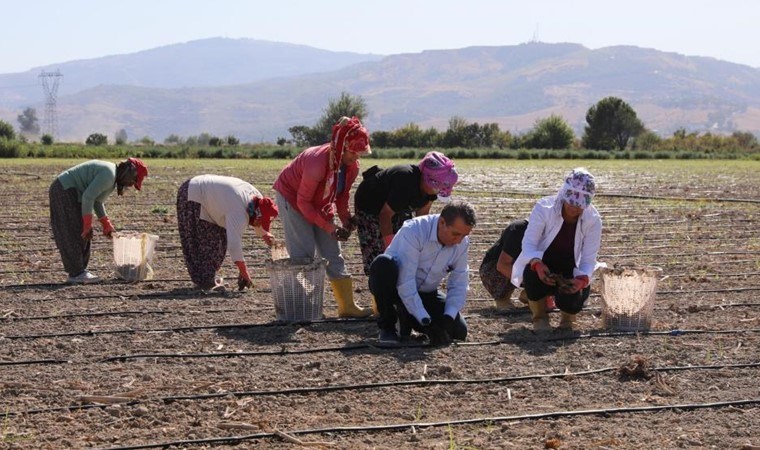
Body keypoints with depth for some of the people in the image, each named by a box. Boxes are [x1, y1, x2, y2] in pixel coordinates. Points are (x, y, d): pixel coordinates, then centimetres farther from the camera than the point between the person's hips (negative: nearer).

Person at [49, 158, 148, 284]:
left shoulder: (112, 176, 12)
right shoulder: (108, 175, -21)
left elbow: (97, 201, 20)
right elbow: (88, 197, -25)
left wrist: (106, 224, 18)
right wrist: (87, 225, -19)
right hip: (64, 190, -11)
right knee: (75, 234, -9)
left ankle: (79, 270, 14)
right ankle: (76, 273, -8)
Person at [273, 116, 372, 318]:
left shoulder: (352, 167, -13)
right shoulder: (318, 162, -36)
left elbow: (342, 195, 2)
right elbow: (303, 201, -28)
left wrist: (346, 220, -15)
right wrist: (329, 227, -28)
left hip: (320, 204, 7)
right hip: (291, 198, -7)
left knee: (333, 254, 3)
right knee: (304, 255, -15)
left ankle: (347, 306, 5)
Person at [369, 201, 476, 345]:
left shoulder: (461, 243, -11)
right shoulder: (412, 232, -30)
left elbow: (458, 286, -6)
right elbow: (405, 283, -34)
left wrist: (448, 318, -23)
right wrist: (426, 321, -37)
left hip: (425, 293, 5)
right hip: (396, 288, -5)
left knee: (459, 331, -14)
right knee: (384, 264, -38)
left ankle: (407, 317, 13)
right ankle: (387, 326, -18)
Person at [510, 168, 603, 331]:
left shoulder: (593, 220, -15)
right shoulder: (543, 208, -20)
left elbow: (589, 260, -15)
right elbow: (528, 243, -24)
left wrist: (582, 280, -38)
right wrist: (537, 264, -47)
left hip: (570, 272, 1)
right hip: (542, 267, -1)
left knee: (572, 299, -32)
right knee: (532, 273, -37)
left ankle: (567, 317, 11)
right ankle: (539, 317, -7)